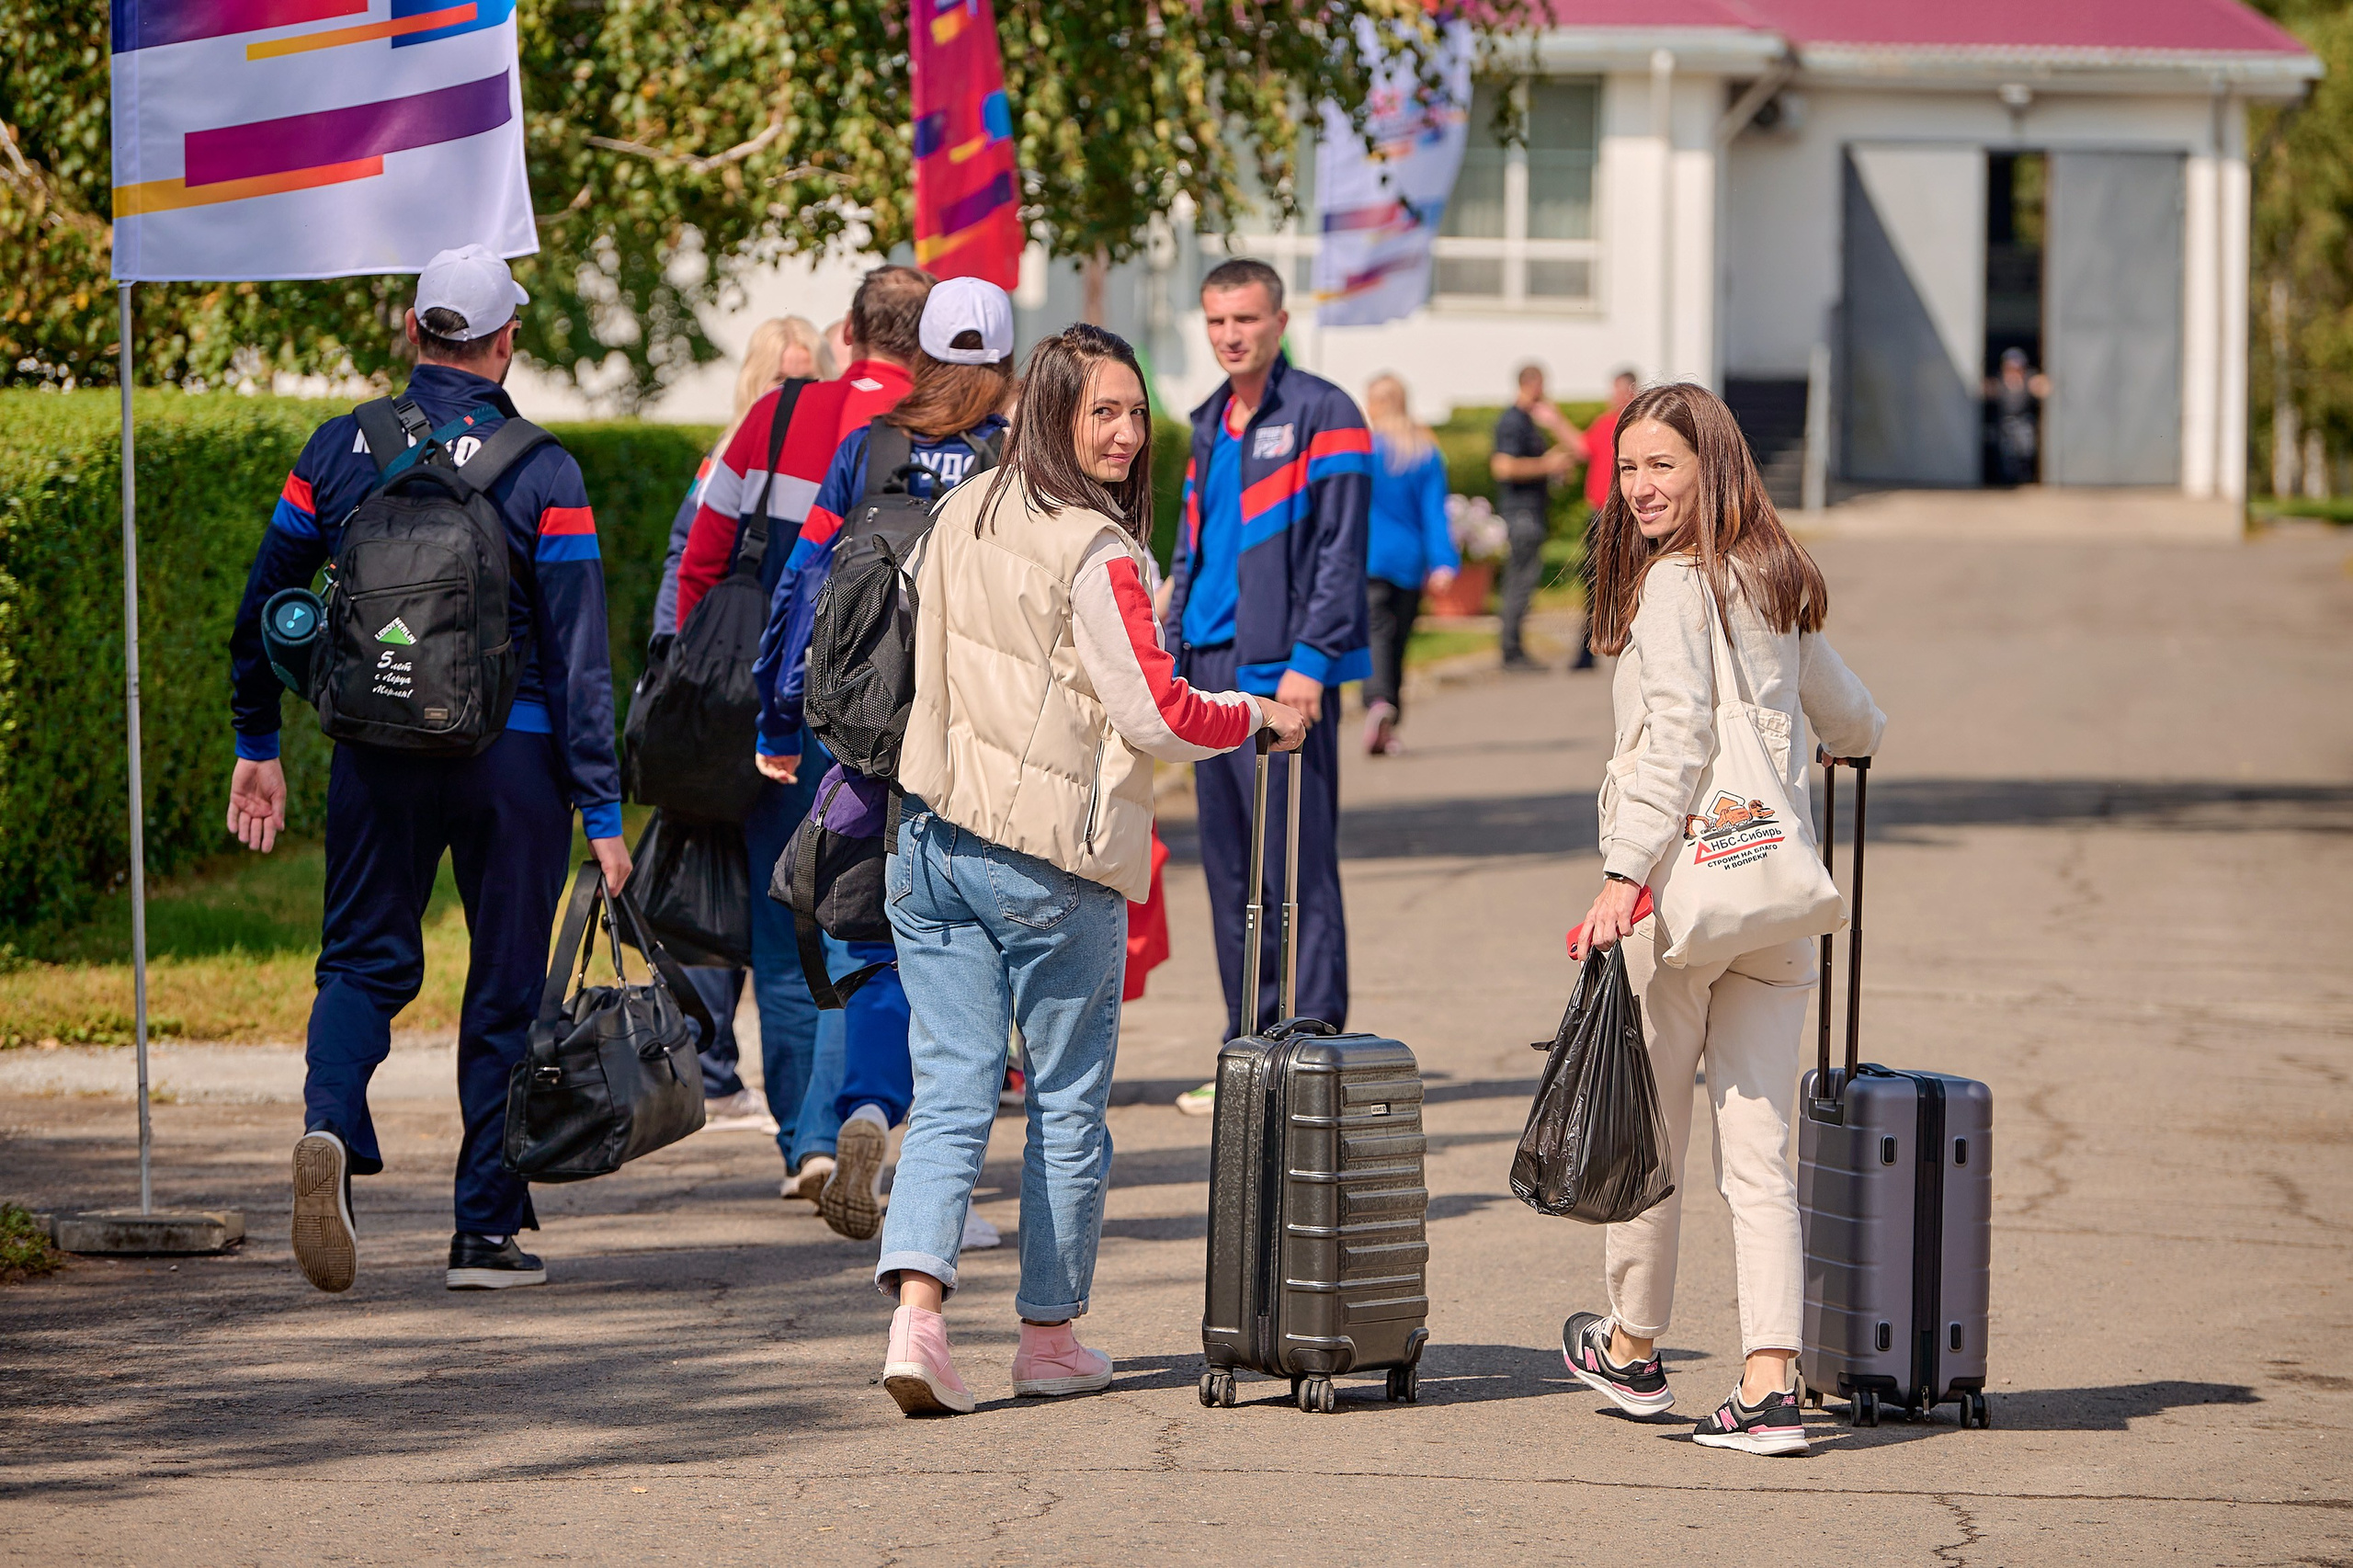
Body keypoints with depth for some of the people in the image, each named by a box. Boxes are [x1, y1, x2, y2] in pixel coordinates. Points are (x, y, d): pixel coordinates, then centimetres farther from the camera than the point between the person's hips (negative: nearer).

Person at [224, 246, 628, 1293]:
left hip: (378, 751, 2)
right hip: (512, 754, -2)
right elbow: (578, 655, -8)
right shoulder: (541, 471, -7)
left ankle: (330, 1122, -17)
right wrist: (601, 811, -5)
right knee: (505, 984, 9)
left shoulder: (339, 449, 1)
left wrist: (257, 747, 17)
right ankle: (486, 1229, 10)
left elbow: (263, 606, 6)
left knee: (364, 960, 13)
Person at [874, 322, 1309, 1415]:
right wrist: (1258, 717, 1)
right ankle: (1050, 1336, 17)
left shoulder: (960, 517, 8)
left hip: (934, 834, 6)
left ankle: (916, 1310, -15)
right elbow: (1157, 714, -16)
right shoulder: (1096, 553, -16)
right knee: (1068, 1103, 9)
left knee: (951, 1089, 3)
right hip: (1051, 861, -6)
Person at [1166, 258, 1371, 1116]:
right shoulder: (1209, 424, 18)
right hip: (1214, 669, 8)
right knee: (1230, 869, 9)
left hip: (1281, 670, -8)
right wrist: (1172, 656, 16)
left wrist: (1309, 661, -18)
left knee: (1296, 865, -8)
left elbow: (1340, 552, -11)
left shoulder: (1322, 416, -5)